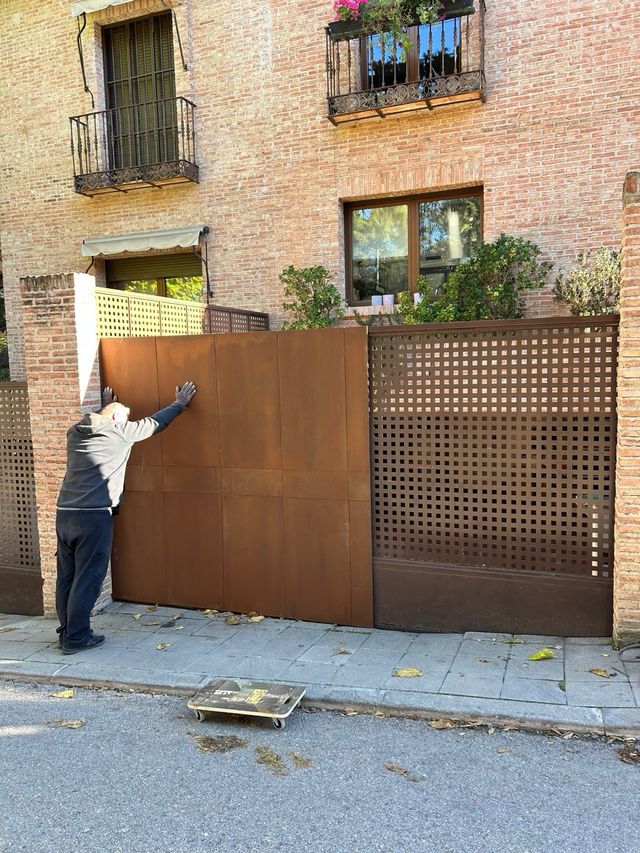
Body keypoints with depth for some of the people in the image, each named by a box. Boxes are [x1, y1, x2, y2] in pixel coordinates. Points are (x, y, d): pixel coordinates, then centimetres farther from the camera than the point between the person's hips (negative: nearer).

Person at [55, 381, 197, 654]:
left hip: (64, 514, 7)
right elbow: (155, 422, 13)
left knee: (66, 576, 13)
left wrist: (105, 406, 55)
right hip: (94, 517, -7)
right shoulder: (119, 432, -1)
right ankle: (76, 637, 7)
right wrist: (180, 403, 28)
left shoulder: (75, 433, 14)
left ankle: (66, 632, 23)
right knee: (87, 578, 1)